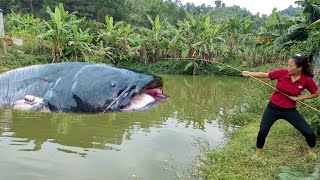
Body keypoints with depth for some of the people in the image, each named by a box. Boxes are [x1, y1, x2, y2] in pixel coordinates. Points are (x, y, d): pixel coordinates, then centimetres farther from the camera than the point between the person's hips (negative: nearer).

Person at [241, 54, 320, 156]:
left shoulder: (307, 80, -14)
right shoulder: (282, 73, -15)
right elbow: (265, 75, -6)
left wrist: (299, 98, -11)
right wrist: (250, 73, -16)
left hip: (290, 110, 1)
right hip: (273, 108, 0)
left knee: (309, 133, 0)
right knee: (263, 131, -3)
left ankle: (311, 150, 35)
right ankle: (257, 153, 21)